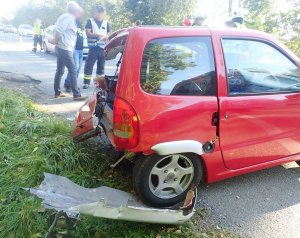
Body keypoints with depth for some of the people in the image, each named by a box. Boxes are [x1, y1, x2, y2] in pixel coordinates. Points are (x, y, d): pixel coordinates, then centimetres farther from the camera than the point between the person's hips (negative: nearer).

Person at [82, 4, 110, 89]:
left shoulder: (106, 23, 13)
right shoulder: (90, 21, 3)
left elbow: (108, 35, 15)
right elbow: (88, 33, -6)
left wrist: (106, 36, -9)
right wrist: (99, 35, -16)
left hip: (103, 48, 4)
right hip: (93, 47, -4)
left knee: (101, 65, 10)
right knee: (89, 65, -6)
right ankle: (86, 82, -1)